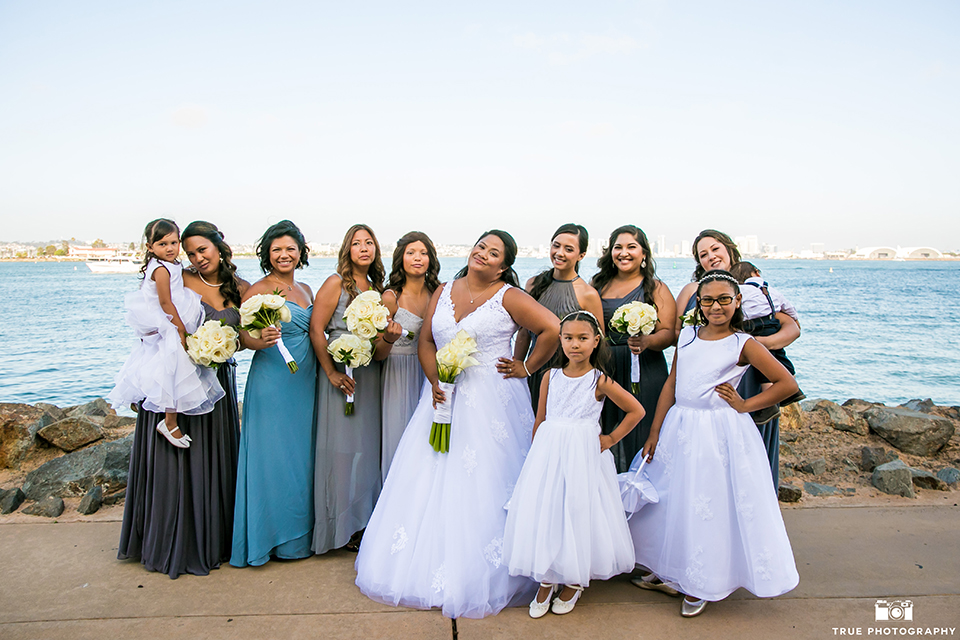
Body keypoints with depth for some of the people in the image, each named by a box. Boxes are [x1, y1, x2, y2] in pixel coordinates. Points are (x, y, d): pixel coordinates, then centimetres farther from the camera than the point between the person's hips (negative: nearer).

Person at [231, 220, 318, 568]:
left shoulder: (305, 289, 14)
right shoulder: (257, 291, -5)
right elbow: (245, 337, -10)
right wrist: (262, 341, -30)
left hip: (305, 381, 6)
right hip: (272, 381, -6)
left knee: (301, 455, 11)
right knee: (273, 454, -1)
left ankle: (299, 532, 23)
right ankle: (270, 534, 14)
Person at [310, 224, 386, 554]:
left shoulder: (376, 288, 13)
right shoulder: (335, 283, -5)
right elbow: (316, 330, -11)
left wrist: (388, 336, -2)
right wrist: (331, 372, -16)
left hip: (370, 375, 6)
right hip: (341, 375, -6)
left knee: (368, 445, 10)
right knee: (341, 446, -1)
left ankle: (363, 520, 23)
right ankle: (342, 528, 12)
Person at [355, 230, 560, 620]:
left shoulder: (509, 297, -5)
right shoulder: (443, 292, 10)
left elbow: (552, 329, -12)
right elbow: (426, 341, 9)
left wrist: (527, 368, -7)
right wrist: (435, 381, -6)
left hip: (491, 402, -5)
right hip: (444, 397, 5)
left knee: (483, 486, 0)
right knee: (429, 481, 6)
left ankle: (480, 579, 15)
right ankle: (425, 568, 21)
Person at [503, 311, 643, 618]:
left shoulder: (600, 381, -6)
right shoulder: (551, 377, 2)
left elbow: (636, 411, 1)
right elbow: (540, 420, 9)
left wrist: (610, 439, 0)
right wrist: (535, 454, 8)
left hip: (583, 456, -3)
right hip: (548, 453, 3)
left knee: (579, 512, 5)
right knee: (543, 511, 6)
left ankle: (574, 582, 28)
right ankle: (547, 580, 24)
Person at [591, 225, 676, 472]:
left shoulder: (656, 288, 5)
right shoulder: (598, 285, 14)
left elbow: (669, 333, -3)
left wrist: (647, 342, -23)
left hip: (643, 373, -3)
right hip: (603, 371, 3)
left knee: (639, 438, -2)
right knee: (604, 438, 3)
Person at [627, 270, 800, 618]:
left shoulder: (743, 344, -7)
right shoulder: (687, 335, 4)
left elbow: (788, 383, -6)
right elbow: (672, 384, 6)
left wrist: (745, 405, -7)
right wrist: (654, 433, 5)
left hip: (721, 431, -4)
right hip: (679, 427, 5)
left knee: (710, 505, 5)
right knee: (670, 501, 13)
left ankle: (700, 585, 25)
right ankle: (671, 573, 34)